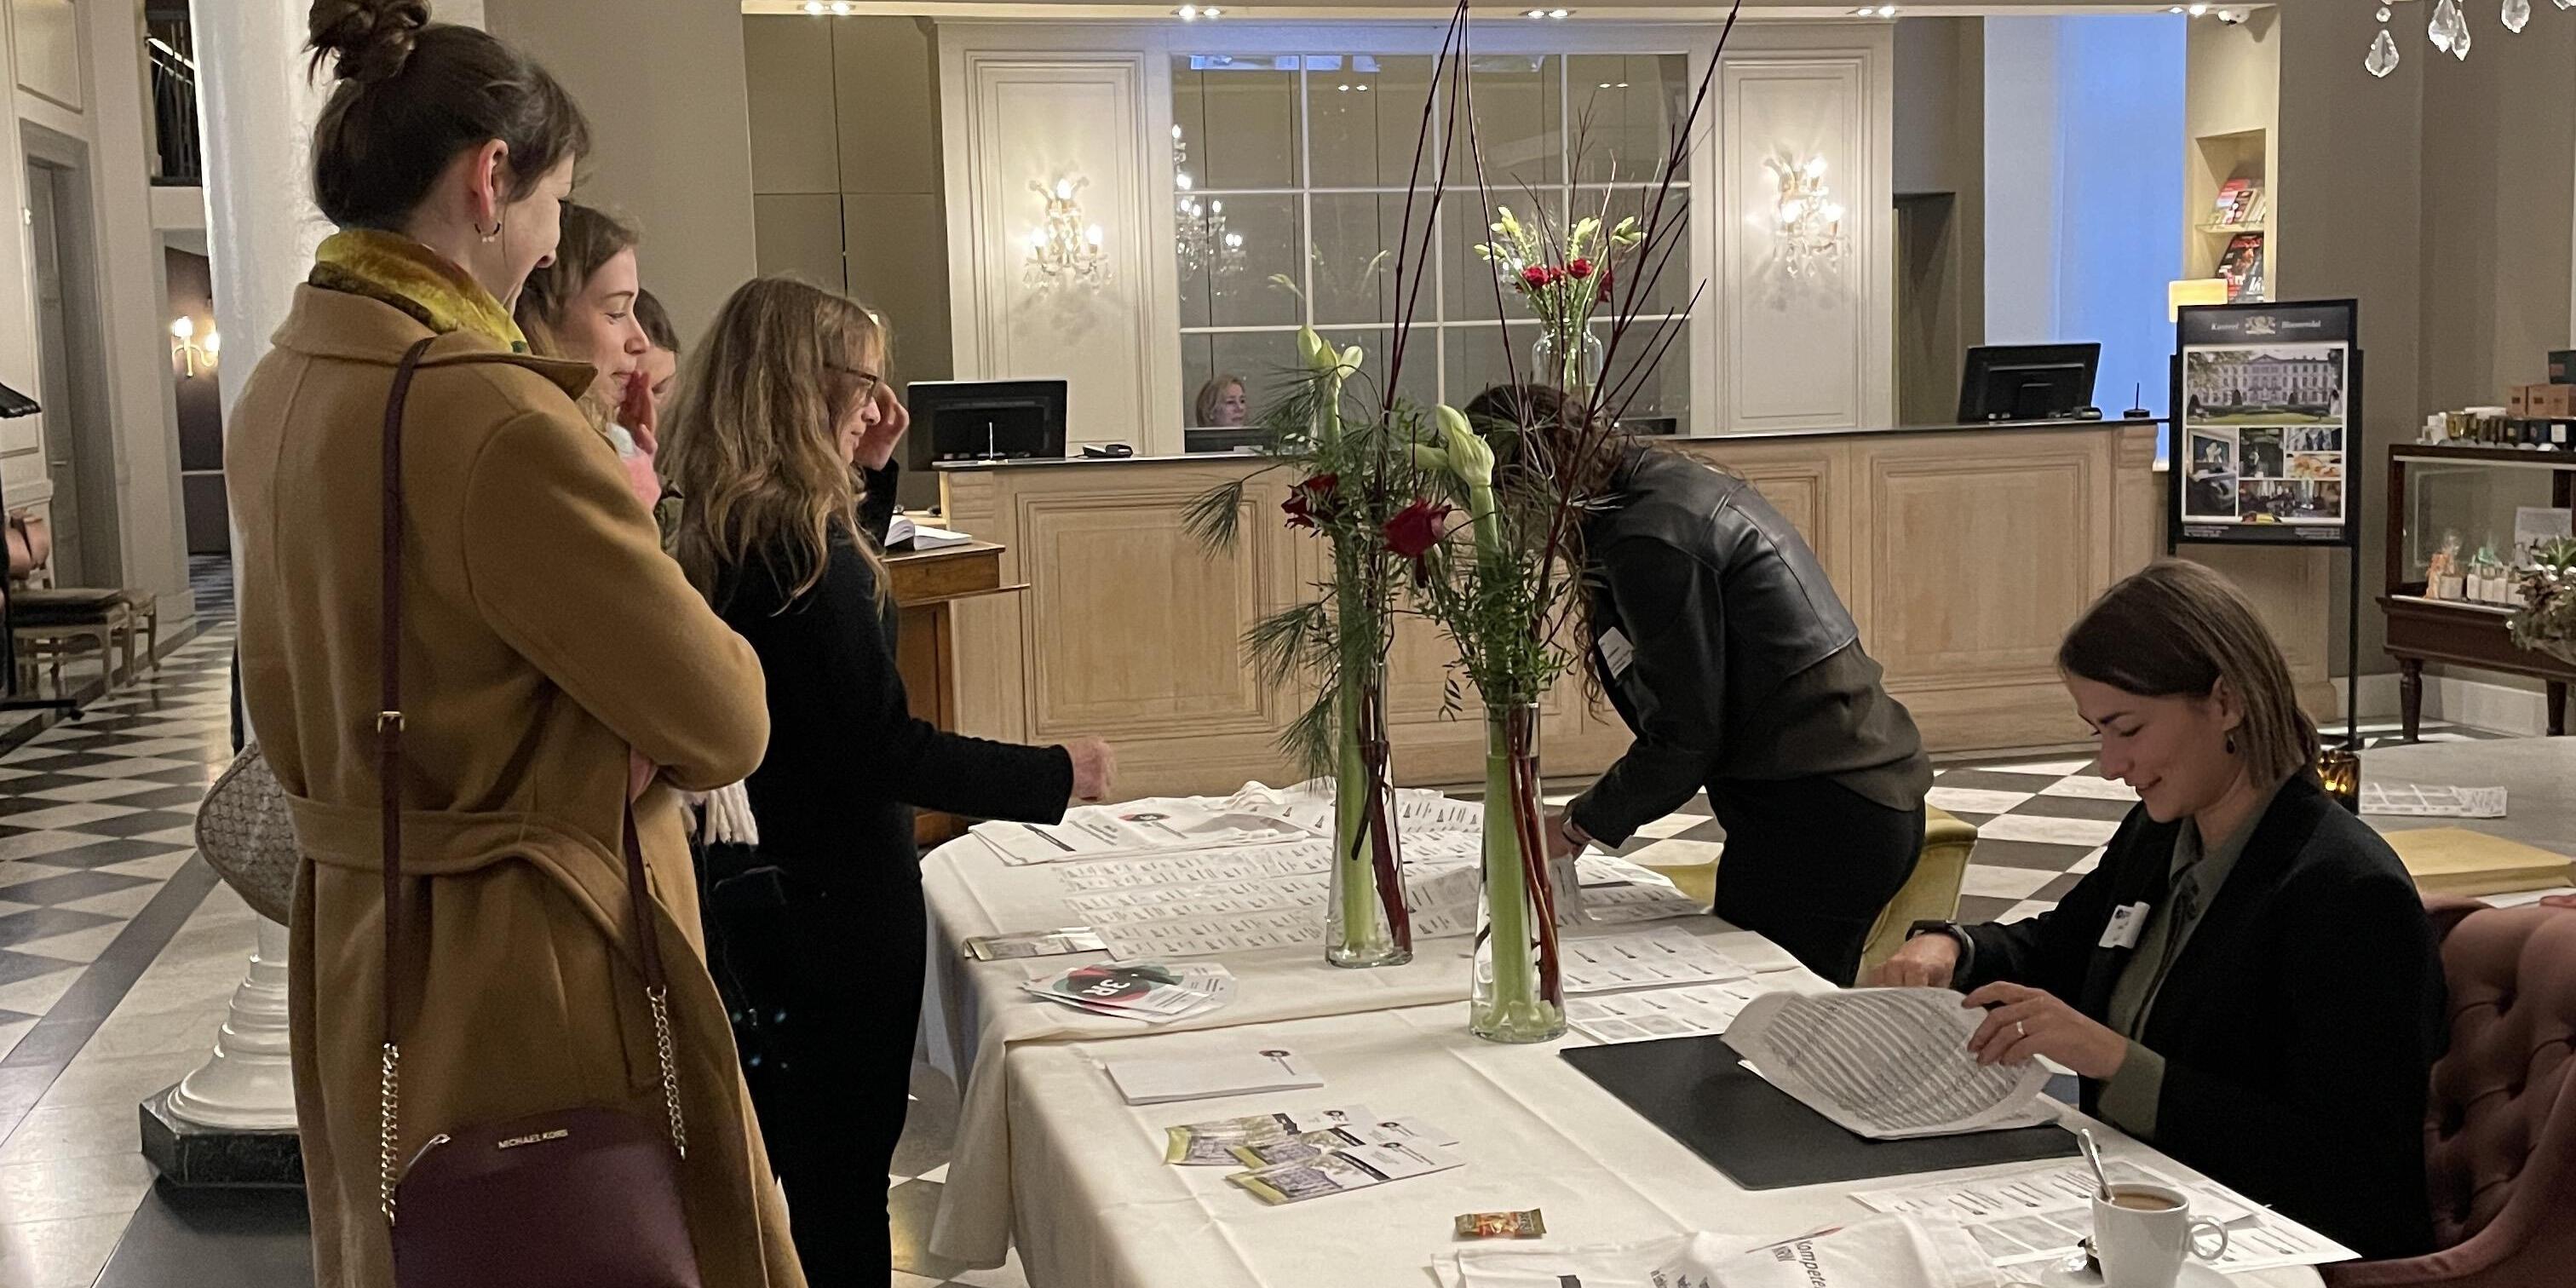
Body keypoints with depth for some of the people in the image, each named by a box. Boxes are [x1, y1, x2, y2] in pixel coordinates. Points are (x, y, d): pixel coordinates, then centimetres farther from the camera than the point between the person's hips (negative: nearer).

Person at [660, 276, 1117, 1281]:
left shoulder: (724, 531, 4)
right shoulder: (802, 542, -24)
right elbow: (882, 748, -25)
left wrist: (869, 476, 12)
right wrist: (1055, 776, -18)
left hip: (765, 887, 9)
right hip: (842, 897, -9)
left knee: (798, 1150, 23)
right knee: (846, 1167, 5)